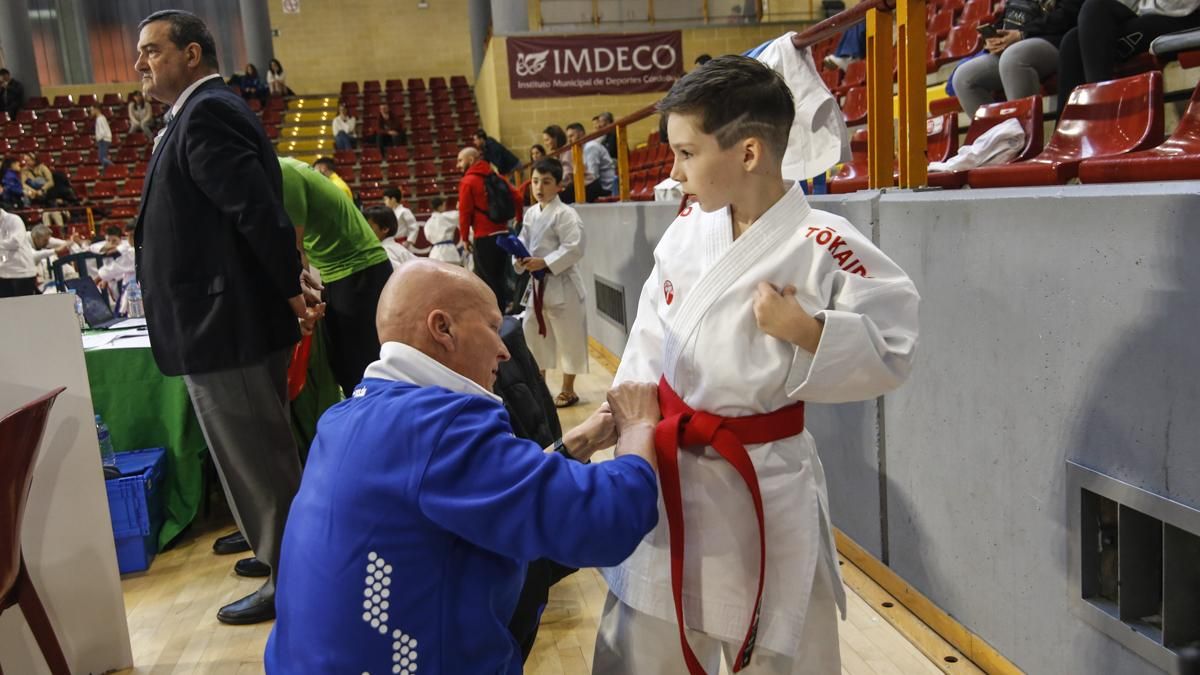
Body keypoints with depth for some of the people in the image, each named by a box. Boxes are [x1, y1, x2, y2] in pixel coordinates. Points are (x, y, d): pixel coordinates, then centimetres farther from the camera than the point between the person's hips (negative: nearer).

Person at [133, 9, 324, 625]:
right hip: (232, 318, 10)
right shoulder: (208, 112, 18)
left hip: (224, 323, -10)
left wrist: (293, 295, -14)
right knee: (264, 456, 18)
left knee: (256, 461, 2)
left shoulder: (205, 113, -15)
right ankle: (288, 556, 32)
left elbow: (260, 212, -22)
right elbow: (257, 212, 18)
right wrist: (292, 291, 14)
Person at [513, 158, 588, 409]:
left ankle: (568, 390, 16)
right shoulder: (530, 214, 8)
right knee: (533, 333, 16)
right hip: (537, 284, 8)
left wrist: (544, 263, -25)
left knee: (567, 337, 3)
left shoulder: (565, 214, -15)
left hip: (561, 284, -8)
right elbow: (524, 242, 14)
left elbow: (574, 249, -21)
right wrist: (520, 259, -7)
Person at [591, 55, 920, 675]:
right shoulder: (688, 228, -2)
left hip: (763, 483, -5)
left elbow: (891, 353, -11)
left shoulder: (824, 248, -18)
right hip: (668, 466, 5)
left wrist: (805, 331, -24)